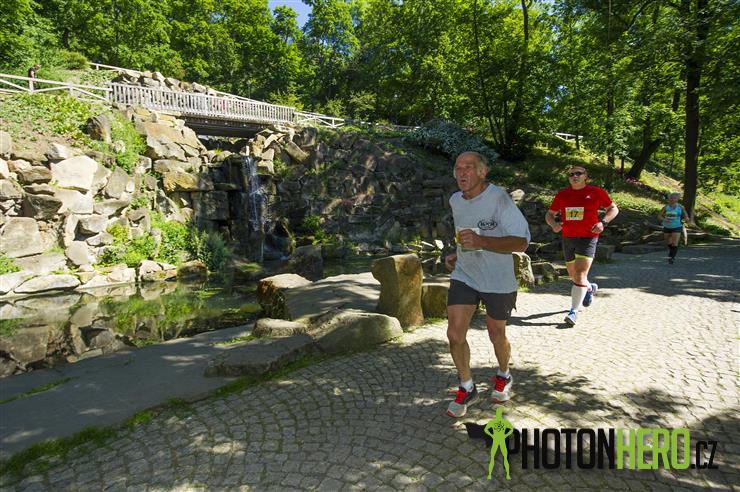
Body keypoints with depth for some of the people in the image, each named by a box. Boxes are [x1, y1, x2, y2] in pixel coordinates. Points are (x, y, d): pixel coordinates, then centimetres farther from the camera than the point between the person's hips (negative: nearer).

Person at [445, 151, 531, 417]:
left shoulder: (499, 198, -20)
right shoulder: (455, 201, 3)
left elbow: (521, 242, -25)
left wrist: (481, 241, -37)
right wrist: (457, 255, 6)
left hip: (498, 281, -4)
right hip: (464, 276, 5)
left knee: (496, 336, 13)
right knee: (454, 334, -5)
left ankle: (504, 376, 45)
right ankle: (467, 389, 18)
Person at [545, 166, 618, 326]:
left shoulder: (596, 192, -2)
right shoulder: (562, 194, 6)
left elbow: (613, 208, 7)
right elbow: (549, 214, 12)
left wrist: (603, 222, -12)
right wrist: (553, 224, -11)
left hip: (588, 238, -4)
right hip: (568, 239, 5)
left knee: (580, 275, -14)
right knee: (573, 275, 17)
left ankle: (574, 311, -8)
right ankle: (590, 288, 49)